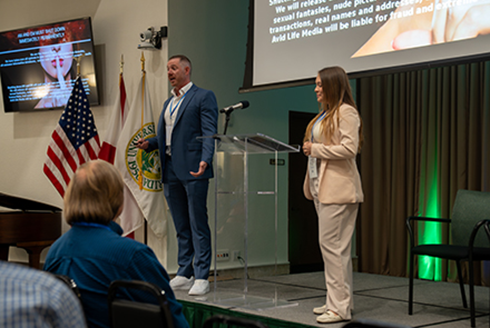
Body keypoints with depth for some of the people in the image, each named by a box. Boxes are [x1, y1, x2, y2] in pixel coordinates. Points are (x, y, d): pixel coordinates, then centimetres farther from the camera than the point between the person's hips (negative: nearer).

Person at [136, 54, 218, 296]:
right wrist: (149, 143, 6)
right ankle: (184, 274, 17)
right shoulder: (168, 102, 23)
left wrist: (205, 160, -23)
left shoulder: (203, 97, -1)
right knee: (181, 227, 11)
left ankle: (201, 278, -2)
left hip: (192, 170, -7)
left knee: (198, 225, -5)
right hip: (171, 172, 7)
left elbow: (209, 133, -9)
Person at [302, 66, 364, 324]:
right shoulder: (326, 114, 21)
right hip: (323, 187, 10)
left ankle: (340, 307, -4)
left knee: (332, 244, -10)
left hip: (338, 188, -10)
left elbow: (349, 148, -19)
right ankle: (337, 301, 19)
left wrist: (315, 149, -14)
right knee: (331, 245, 12)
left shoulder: (346, 112, -10)